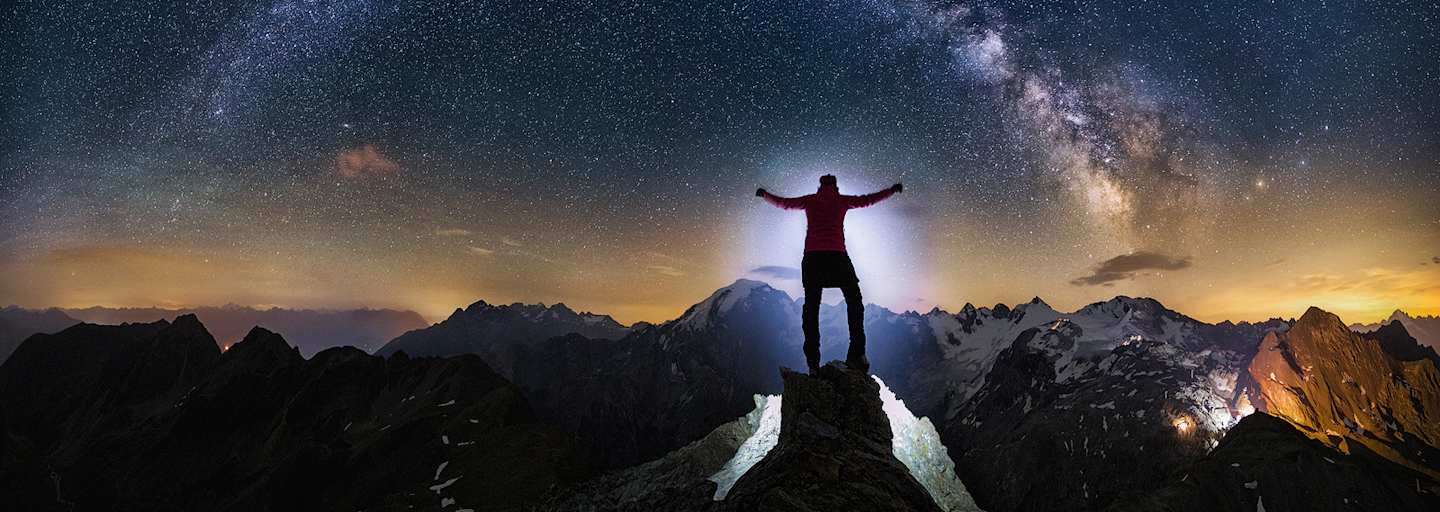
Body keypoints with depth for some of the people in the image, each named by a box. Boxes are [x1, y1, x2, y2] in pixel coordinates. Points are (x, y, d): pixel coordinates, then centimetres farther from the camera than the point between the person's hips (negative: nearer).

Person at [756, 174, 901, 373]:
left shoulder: (810, 200, 13)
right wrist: (893, 190, 33)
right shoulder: (842, 200, 10)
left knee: (811, 307, 3)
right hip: (837, 255, -1)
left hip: (812, 257, 2)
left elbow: (782, 202, 23)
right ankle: (856, 354, -3)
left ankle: (813, 361, -3)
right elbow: (869, 199, 18)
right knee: (854, 301, 9)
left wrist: (764, 194, 41)